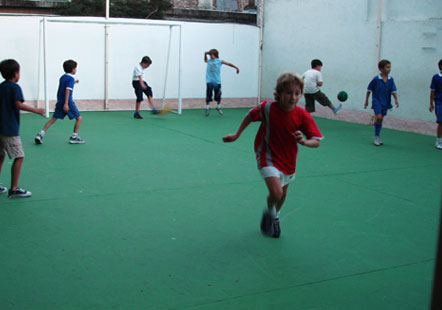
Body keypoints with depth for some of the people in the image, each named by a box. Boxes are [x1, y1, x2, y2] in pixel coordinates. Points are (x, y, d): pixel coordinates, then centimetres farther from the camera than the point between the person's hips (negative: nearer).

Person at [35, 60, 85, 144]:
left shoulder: (62, 77, 15)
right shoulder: (71, 78, -9)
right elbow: (67, 91, -20)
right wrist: (66, 104, -26)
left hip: (60, 102, 8)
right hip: (68, 102, -8)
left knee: (53, 119, 9)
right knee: (79, 118, 5)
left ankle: (40, 134, -2)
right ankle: (74, 137, 5)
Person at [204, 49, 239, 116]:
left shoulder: (219, 61, 2)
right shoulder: (208, 61, 8)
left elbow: (228, 64, 7)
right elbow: (205, 60, 33)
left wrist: (236, 68, 6)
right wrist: (205, 54, 16)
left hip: (217, 81, -1)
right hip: (209, 81, 1)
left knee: (218, 96, 5)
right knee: (208, 96, -2)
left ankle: (218, 107, 24)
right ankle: (207, 108, 10)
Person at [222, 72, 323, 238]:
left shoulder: (302, 116, -18)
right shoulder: (267, 108, -21)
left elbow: (316, 141, -14)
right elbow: (250, 116, -1)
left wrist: (304, 141, -36)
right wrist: (236, 135, 4)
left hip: (288, 160, 4)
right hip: (268, 157, -3)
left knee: (282, 195, 19)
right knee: (276, 193, -21)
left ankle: (275, 218, 51)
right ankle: (269, 212, 13)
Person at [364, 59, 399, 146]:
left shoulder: (391, 80, 0)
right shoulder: (376, 79, -10)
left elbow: (393, 91, -2)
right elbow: (369, 90, -1)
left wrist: (396, 100, -17)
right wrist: (366, 101, 3)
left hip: (385, 103, 5)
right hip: (377, 101, -5)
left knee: (381, 119, 12)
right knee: (379, 117, -20)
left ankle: (378, 137, 25)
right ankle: (376, 137, -6)